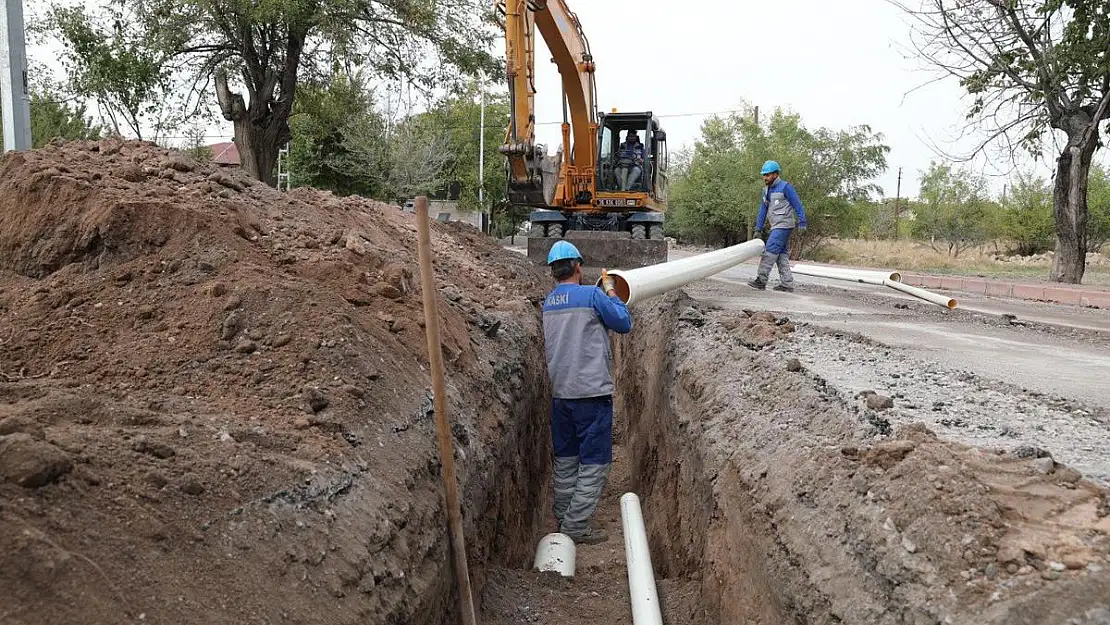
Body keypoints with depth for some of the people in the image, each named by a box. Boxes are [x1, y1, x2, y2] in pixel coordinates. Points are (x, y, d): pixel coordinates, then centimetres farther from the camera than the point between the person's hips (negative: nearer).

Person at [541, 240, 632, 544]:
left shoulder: (548, 303, 9)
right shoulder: (592, 295, -10)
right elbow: (624, 324, -1)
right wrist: (611, 290, 10)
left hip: (560, 392, 7)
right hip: (592, 393, -7)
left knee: (565, 459, 18)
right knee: (594, 463, 2)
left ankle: (563, 517, 27)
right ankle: (576, 526, 2)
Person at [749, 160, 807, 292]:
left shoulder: (785, 187, -9)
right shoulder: (766, 189, 15)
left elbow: (797, 205, -11)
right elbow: (763, 209, 16)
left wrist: (802, 223, -17)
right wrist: (758, 229, 13)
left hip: (783, 225, -9)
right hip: (777, 226, 9)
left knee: (770, 250, -13)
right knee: (781, 255, 7)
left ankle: (761, 280, -13)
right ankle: (787, 284, 9)